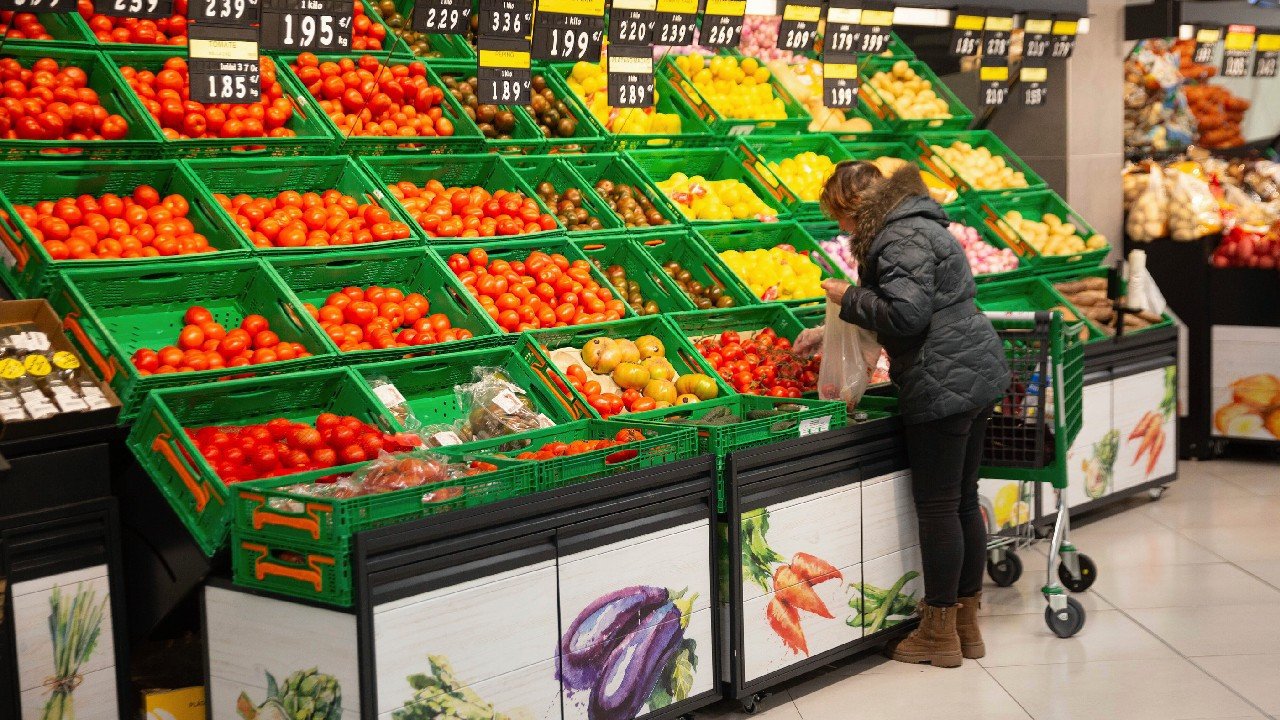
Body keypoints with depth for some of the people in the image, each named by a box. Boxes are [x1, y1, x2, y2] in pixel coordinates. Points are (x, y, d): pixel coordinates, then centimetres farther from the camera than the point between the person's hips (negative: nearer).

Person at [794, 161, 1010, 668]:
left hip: (943, 386, -10)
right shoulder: (916, 227, 19)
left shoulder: (901, 239, -14)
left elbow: (905, 315, -24)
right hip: (976, 377, 10)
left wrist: (848, 298, -10)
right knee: (963, 501, 15)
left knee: (937, 507, -1)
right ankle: (966, 625, 24)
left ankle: (939, 634, 9)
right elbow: (891, 307, 29)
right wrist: (829, 333, 29)